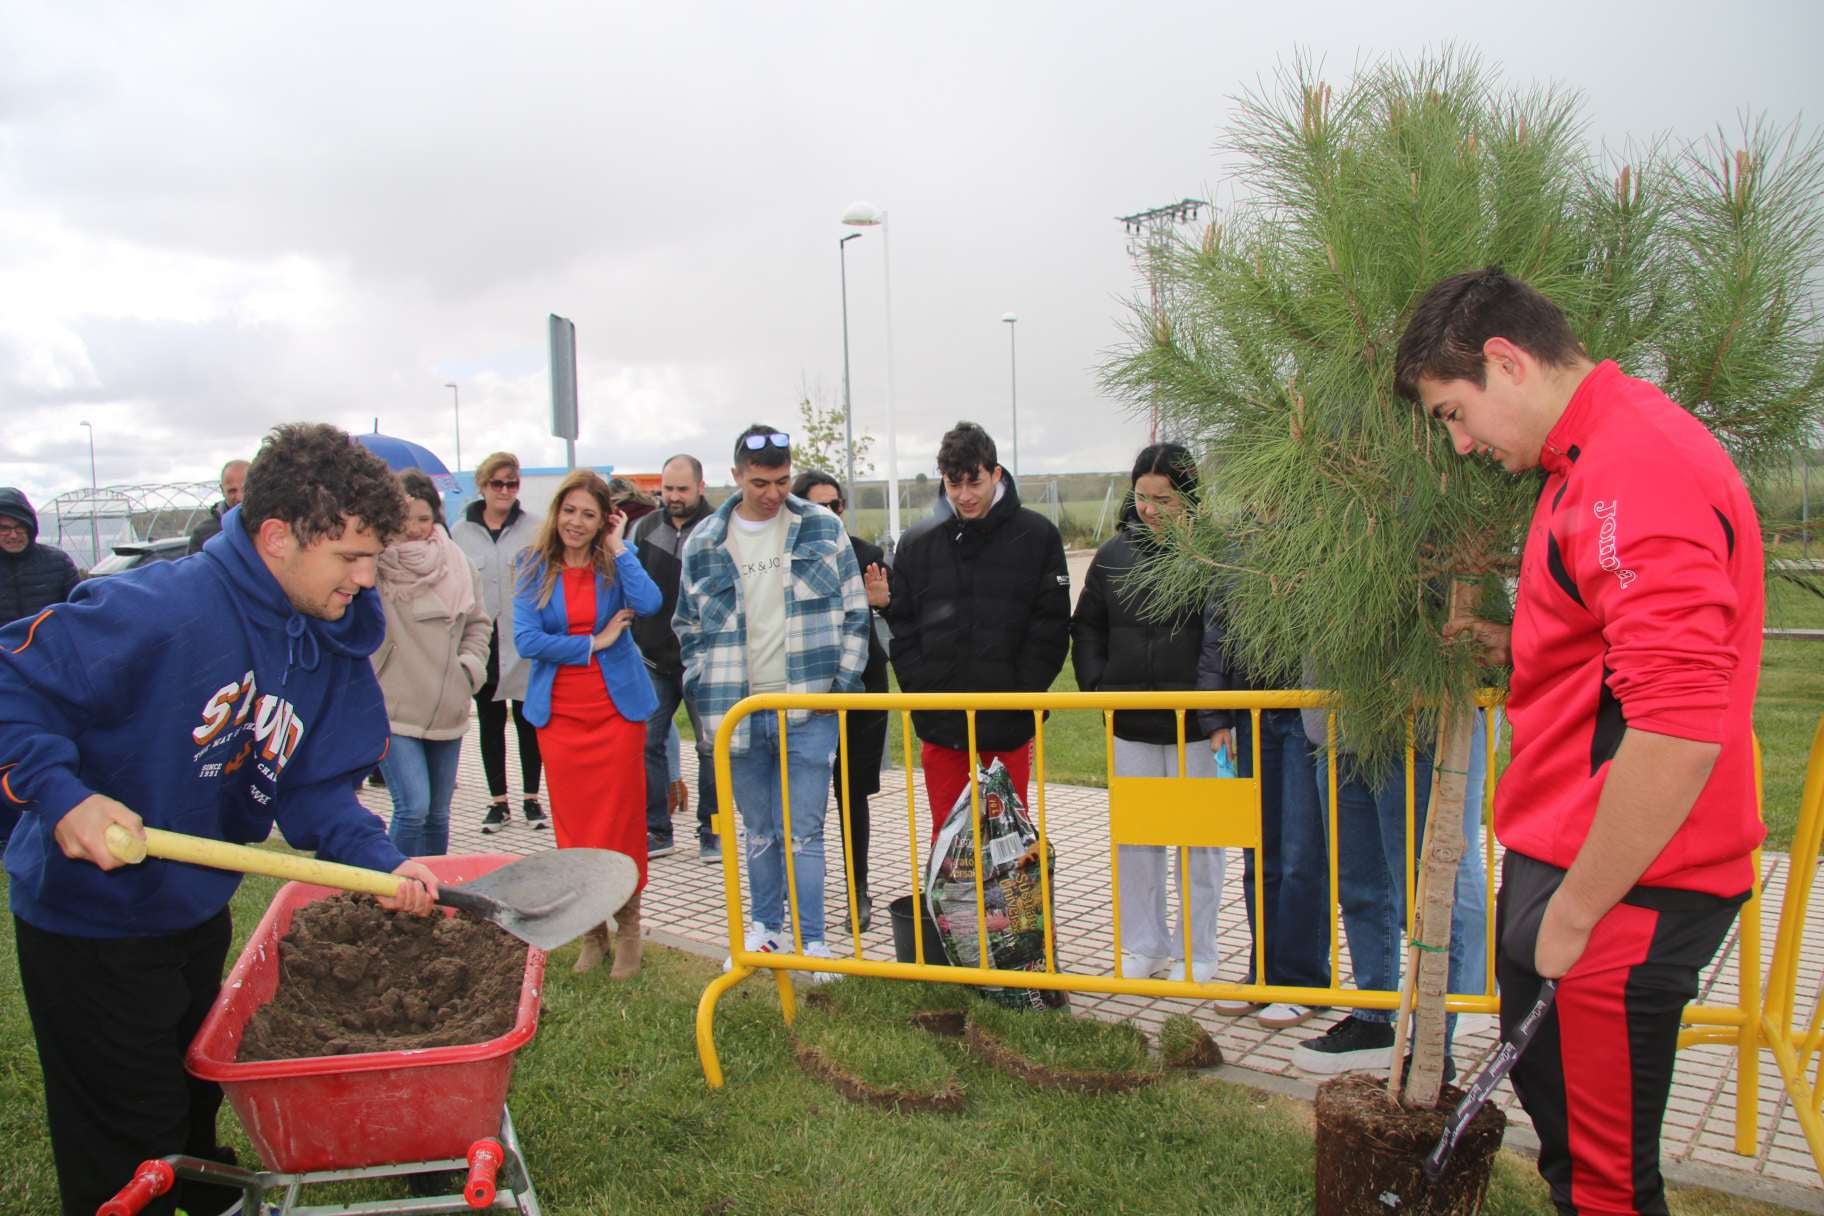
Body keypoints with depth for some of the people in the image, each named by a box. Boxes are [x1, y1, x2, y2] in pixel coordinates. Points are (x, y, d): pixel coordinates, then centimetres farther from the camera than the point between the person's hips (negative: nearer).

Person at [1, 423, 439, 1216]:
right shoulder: (160, 609, -32)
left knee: (195, 1095, 32)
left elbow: (315, 787, -7)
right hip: (90, 922, -8)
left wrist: (378, 860, -22)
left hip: (198, 913, 8)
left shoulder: (335, 648, -7)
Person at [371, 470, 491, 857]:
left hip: (447, 710, 5)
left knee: (437, 814, 15)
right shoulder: (373, 563, -9)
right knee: (413, 808, -15)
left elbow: (478, 622, 16)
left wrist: (470, 666, 1)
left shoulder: (456, 562, 5)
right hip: (392, 709, -5)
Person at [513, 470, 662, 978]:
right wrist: (593, 644, -9)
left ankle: (627, 929, 16)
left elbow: (648, 603, -19)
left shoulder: (615, 560, 1)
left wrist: (618, 547, -13)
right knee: (572, 826, 6)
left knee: (622, 821, 2)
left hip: (617, 707, -1)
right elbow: (526, 639, -7)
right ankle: (590, 932, 20)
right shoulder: (534, 566, 2)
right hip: (559, 713, 1)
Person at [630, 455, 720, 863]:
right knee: (646, 744, 5)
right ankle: (656, 831, 17)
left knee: (710, 746, 4)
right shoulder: (643, 530, 7)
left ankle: (711, 832, 15)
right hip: (653, 661, 4)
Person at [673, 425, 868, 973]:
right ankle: (766, 928, 30)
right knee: (759, 832, 15)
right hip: (738, 712, 2)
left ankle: (811, 941, 11)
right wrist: (707, 693, 5)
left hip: (809, 709, -2)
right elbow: (689, 627, 13)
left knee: (803, 833, 0)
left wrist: (843, 684, 0)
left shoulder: (823, 529, 0)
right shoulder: (704, 544, 3)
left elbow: (854, 614, 5)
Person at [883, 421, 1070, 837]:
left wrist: (1024, 700, -9)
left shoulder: (1037, 535, -1)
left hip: (1009, 724, -2)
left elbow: (1052, 624, -3)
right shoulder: (917, 541, 6)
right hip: (940, 724, 2)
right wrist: (921, 692, -3)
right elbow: (901, 625, 7)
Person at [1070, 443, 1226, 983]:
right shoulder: (1114, 554, 6)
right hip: (1131, 725, 4)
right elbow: (1086, 628, 14)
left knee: (1197, 838, 8)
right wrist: (1097, 686, 1)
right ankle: (1144, 944, 25)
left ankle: (1196, 951, 22)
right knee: (1134, 837, 10)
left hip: (1196, 724, -3)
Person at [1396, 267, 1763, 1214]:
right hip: (1570, 860, 10)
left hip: (1617, 889, -10)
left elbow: (1681, 729, -28)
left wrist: (1575, 910, -20)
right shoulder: (1588, 461, 13)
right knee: (1548, 1101, 24)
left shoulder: (1637, 467, -21)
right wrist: (1508, 648, 12)